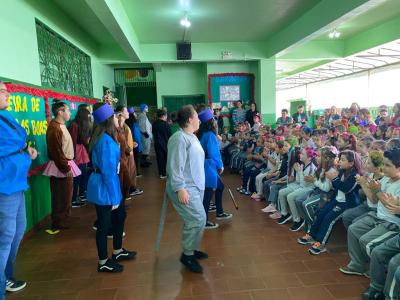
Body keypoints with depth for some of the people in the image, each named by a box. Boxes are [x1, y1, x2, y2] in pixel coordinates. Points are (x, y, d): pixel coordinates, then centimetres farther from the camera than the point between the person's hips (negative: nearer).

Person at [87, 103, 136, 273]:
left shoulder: (105, 137, 9)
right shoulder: (106, 140, -22)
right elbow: (108, 171, -24)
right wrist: (113, 197, -20)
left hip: (107, 184, 10)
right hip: (103, 187, -10)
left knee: (120, 215, 20)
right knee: (105, 224, 4)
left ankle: (117, 252, 37)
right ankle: (103, 263, 22)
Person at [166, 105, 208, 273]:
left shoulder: (191, 137, 14)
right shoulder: (179, 138, -18)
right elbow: (175, 166, -24)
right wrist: (180, 188, -27)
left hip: (195, 186, 10)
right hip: (185, 189, -10)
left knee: (195, 220, 14)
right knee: (198, 219, -12)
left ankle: (190, 249, 30)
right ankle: (187, 255, 4)